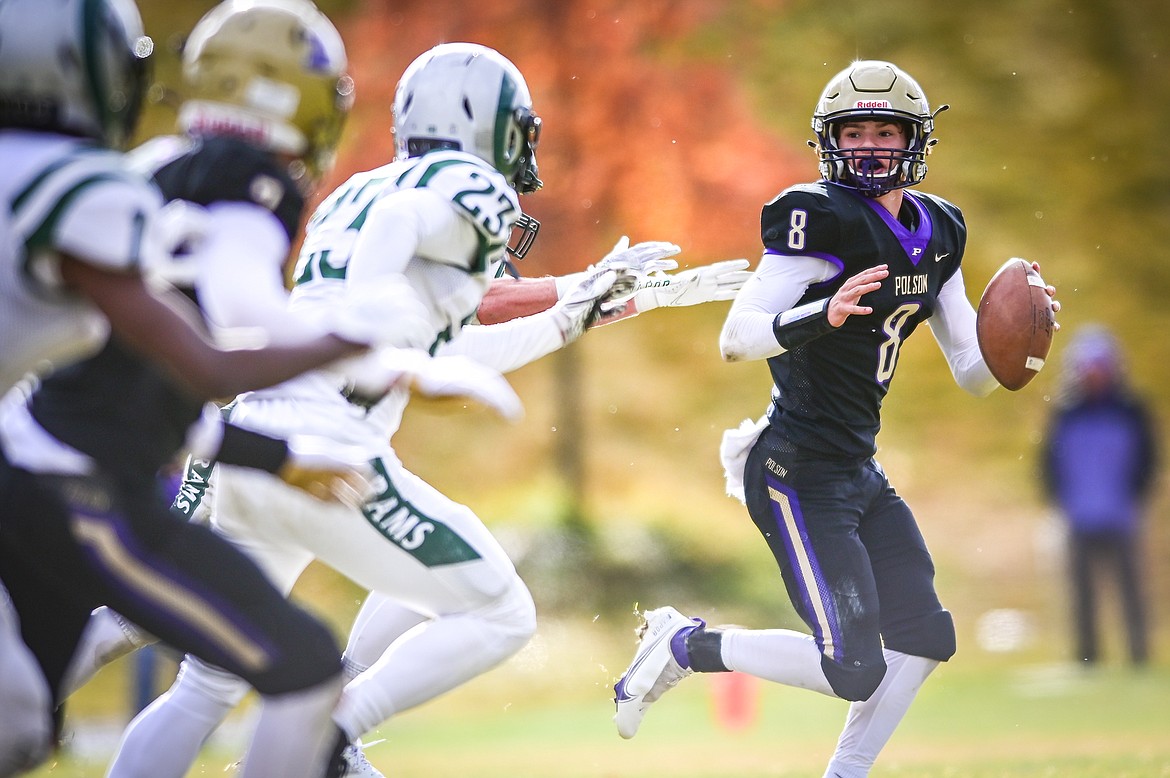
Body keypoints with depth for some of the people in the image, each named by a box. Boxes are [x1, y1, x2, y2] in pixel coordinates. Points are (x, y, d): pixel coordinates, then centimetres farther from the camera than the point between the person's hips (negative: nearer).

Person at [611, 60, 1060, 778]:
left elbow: (975, 374, 13)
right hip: (800, 476, -9)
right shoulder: (823, 219, -15)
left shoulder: (937, 232, 9)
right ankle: (686, 645, 6)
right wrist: (824, 314, -36)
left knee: (926, 639, 7)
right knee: (856, 670, -12)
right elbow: (735, 339, -20)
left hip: (858, 471, 9)